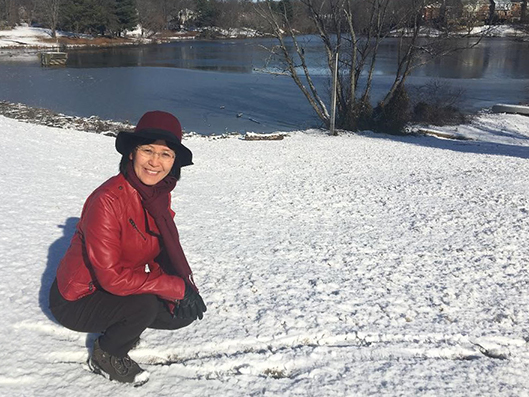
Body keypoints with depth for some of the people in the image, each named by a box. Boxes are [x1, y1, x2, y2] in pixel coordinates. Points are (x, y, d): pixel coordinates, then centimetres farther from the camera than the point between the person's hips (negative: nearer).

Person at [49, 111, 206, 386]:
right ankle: (105, 357, 0)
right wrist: (177, 287, -27)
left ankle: (122, 328, 18)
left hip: (120, 291, 7)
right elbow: (111, 276, -31)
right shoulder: (107, 200, -29)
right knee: (145, 305, -31)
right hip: (76, 300, -7)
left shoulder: (160, 195, -5)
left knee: (184, 314, -5)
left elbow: (162, 254, 4)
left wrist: (186, 290, -13)